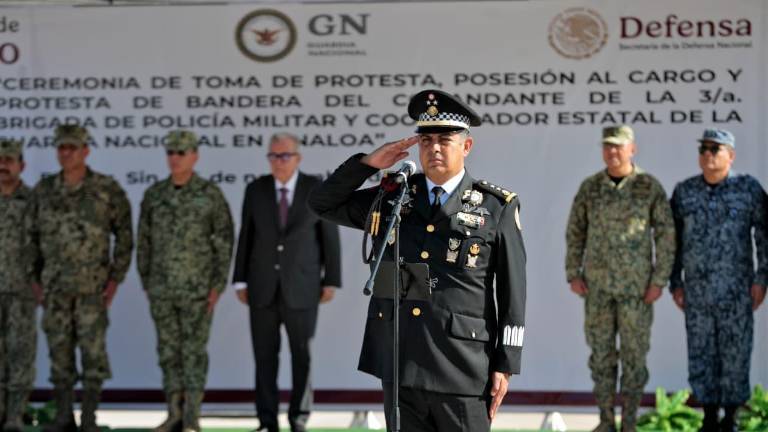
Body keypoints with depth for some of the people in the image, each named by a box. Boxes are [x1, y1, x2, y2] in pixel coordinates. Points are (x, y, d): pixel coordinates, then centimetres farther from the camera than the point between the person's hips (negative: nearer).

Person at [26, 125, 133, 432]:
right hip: (55, 286, 3)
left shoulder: (107, 189, -6)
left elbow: (124, 234, -2)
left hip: (93, 285, -3)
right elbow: (33, 234, 12)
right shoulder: (44, 190, 3)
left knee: (93, 349, -5)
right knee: (59, 349, 4)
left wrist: (116, 278, -7)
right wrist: (35, 277, 6)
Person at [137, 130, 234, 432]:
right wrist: (146, 284, 6)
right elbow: (145, 242, 9)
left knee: (194, 351, -4)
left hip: (198, 288, -4)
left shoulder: (211, 194, -7)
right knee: (169, 351, 6)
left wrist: (218, 287, -11)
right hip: (163, 288, 4)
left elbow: (224, 242, -6)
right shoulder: (153, 195, 4)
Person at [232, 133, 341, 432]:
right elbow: (246, 237, 5)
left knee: (302, 356, 2)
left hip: (302, 288, -1)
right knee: (264, 358, 2)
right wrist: (241, 282, 1)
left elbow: (330, 238, -1)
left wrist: (331, 281, -4)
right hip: (263, 288, 2)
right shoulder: (256, 190, 2)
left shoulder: (317, 189, -3)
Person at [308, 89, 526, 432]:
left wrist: (505, 365, -4)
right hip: (399, 363, 3)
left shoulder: (496, 207, 0)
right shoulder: (393, 198, 11)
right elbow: (323, 203, 15)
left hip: (462, 367, -3)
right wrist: (368, 163, 0)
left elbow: (512, 293, 0)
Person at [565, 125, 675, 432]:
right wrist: (573, 276, -1)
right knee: (601, 350, 5)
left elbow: (666, 235, -6)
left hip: (636, 284, -2)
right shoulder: (590, 186, 1)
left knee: (634, 352, 0)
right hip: (598, 283, 2)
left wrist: (660, 280, -12)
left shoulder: (650, 187, -7)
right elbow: (575, 231, 7)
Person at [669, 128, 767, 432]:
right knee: (701, 352, 5)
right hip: (698, 288, 2)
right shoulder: (684, 191, 0)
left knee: (735, 352, 1)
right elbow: (674, 240, 6)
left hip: (736, 288, -2)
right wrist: (676, 284, 2)